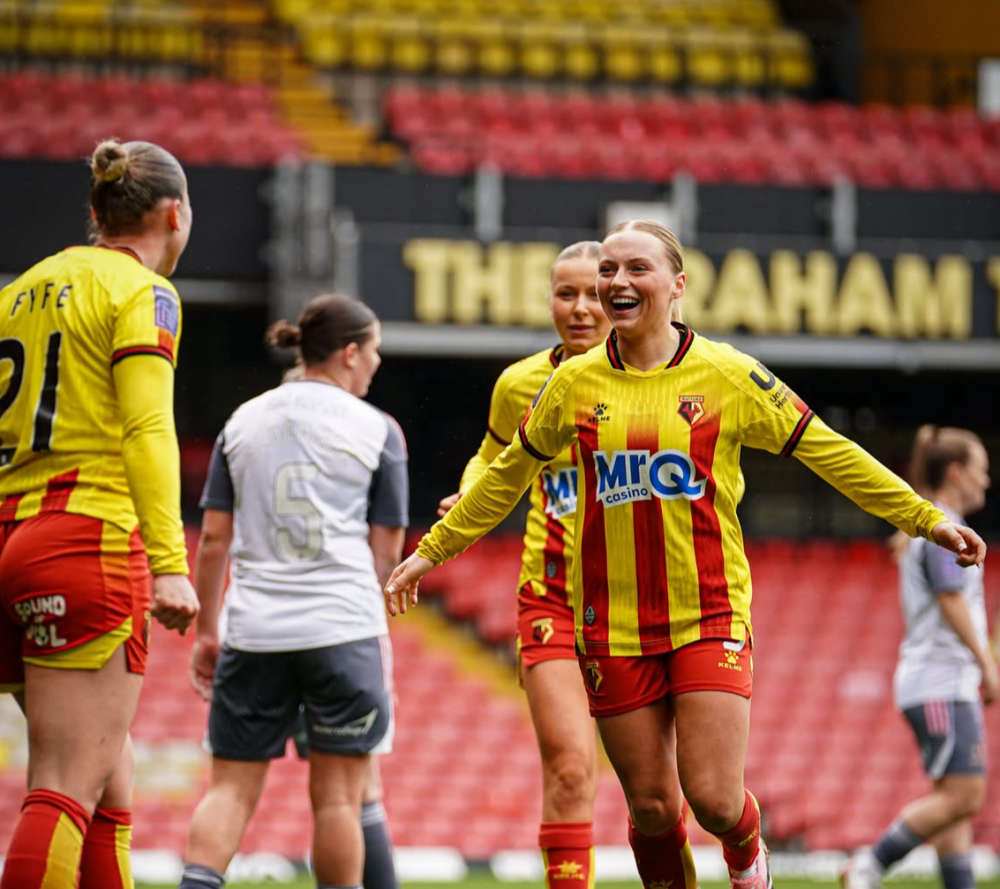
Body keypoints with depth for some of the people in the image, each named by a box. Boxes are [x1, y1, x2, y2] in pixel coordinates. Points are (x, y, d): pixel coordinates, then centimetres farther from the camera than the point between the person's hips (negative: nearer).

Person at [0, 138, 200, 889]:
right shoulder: (142, 292, -2)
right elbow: (147, 432, -12)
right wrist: (170, 565, -17)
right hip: (90, 539, -7)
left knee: (112, 779, 13)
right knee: (70, 788, -11)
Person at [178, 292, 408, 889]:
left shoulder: (243, 421, 11)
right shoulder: (377, 430, 2)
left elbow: (214, 536, 10)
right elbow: (386, 549, 4)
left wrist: (206, 630, 16)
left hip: (253, 631, 3)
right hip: (343, 629, -3)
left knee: (232, 788, 5)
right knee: (340, 794, 3)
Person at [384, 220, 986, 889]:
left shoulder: (727, 376, -2)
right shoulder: (574, 384, 4)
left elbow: (829, 453, 5)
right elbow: (507, 476, 20)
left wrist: (926, 518, 4)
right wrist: (435, 548, 25)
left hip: (710, 615, -2)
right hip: (613, 624, 2)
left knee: (714, 798, -10)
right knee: (651, 806, 1)